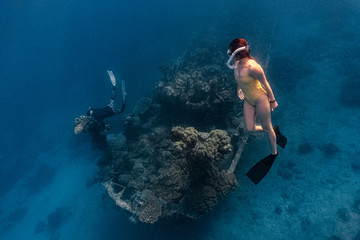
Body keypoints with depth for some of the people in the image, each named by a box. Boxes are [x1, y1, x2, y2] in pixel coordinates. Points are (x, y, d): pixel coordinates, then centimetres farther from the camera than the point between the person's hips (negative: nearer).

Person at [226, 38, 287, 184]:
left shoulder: (253, 67, -30)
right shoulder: (237, 63, -7)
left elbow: (265, 84, -18)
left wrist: (272, 100, -8)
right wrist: (239, 88, 15)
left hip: (260, 99, -7)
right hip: (248, 100, 7)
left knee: (267, 127, 11)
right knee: (250, 129, 11)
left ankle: (274, 153, 36)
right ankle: (273, 131, 41)